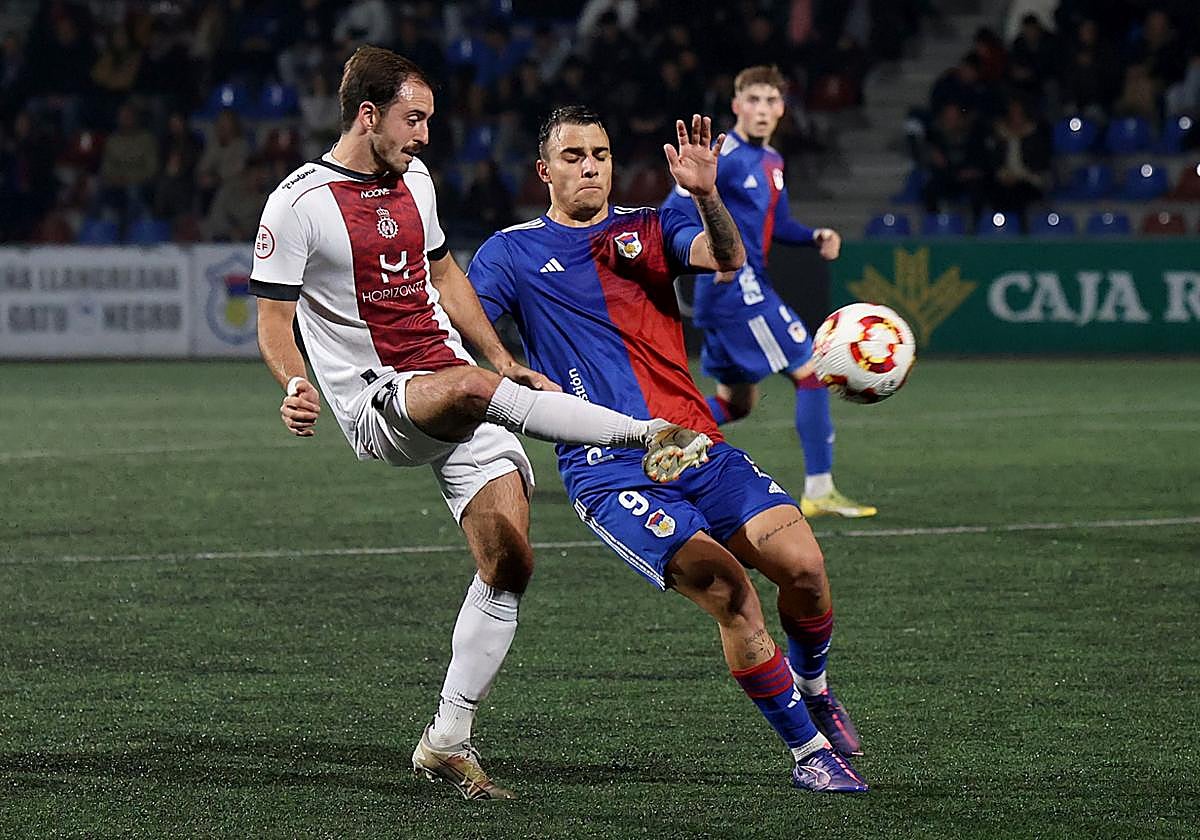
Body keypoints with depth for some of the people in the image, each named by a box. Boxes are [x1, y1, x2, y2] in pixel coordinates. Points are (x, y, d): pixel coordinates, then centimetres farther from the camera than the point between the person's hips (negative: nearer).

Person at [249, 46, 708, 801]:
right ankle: (651, 437, -40)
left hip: (456, 385, 7)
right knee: (470, 387, -39)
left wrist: (505, 361, 20)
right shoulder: (298, 205, -8)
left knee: (509, 560, -4)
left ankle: (448, 742, 4)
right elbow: (274, 320, -7)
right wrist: (296, 386, -27)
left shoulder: (414, 179, 13)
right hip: (376, 404, -7)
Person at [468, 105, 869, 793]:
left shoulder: (649, 229, 15)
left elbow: (728, 259, -4)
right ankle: (809, 751, -8)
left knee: (803, 563, -16)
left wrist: (706, 195, -22)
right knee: (728, 588, -23)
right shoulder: (513, 252, 9)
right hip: (609, 473, -3)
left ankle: (813, 688, 17)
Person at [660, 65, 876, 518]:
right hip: (737, 289, -10)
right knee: (812, 372, -9)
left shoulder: (770, 161, 16)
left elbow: (775, 225, 25)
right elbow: (672, 215, -17)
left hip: (749, 289, 10)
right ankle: (819, 490, -6)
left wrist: (816, 237, 8)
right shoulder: (723, 157, -12)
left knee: (737, 402, 16)